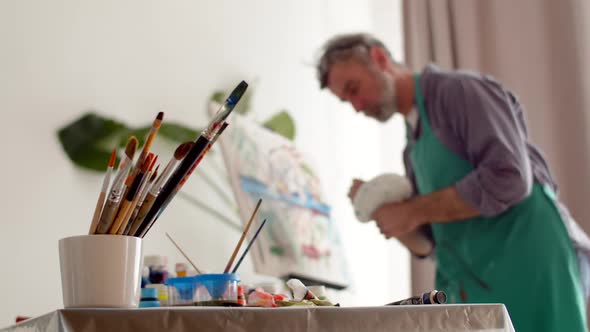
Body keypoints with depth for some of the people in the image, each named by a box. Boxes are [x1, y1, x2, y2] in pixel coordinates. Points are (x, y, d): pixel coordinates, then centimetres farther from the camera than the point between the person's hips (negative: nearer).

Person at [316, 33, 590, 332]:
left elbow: (509, 178, -20)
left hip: (531, 266, -8)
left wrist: (415, 210, -13)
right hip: (477, 290, 8)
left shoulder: (461, 90, -6)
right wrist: (380, 207, 2)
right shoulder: (413, 149, 19)